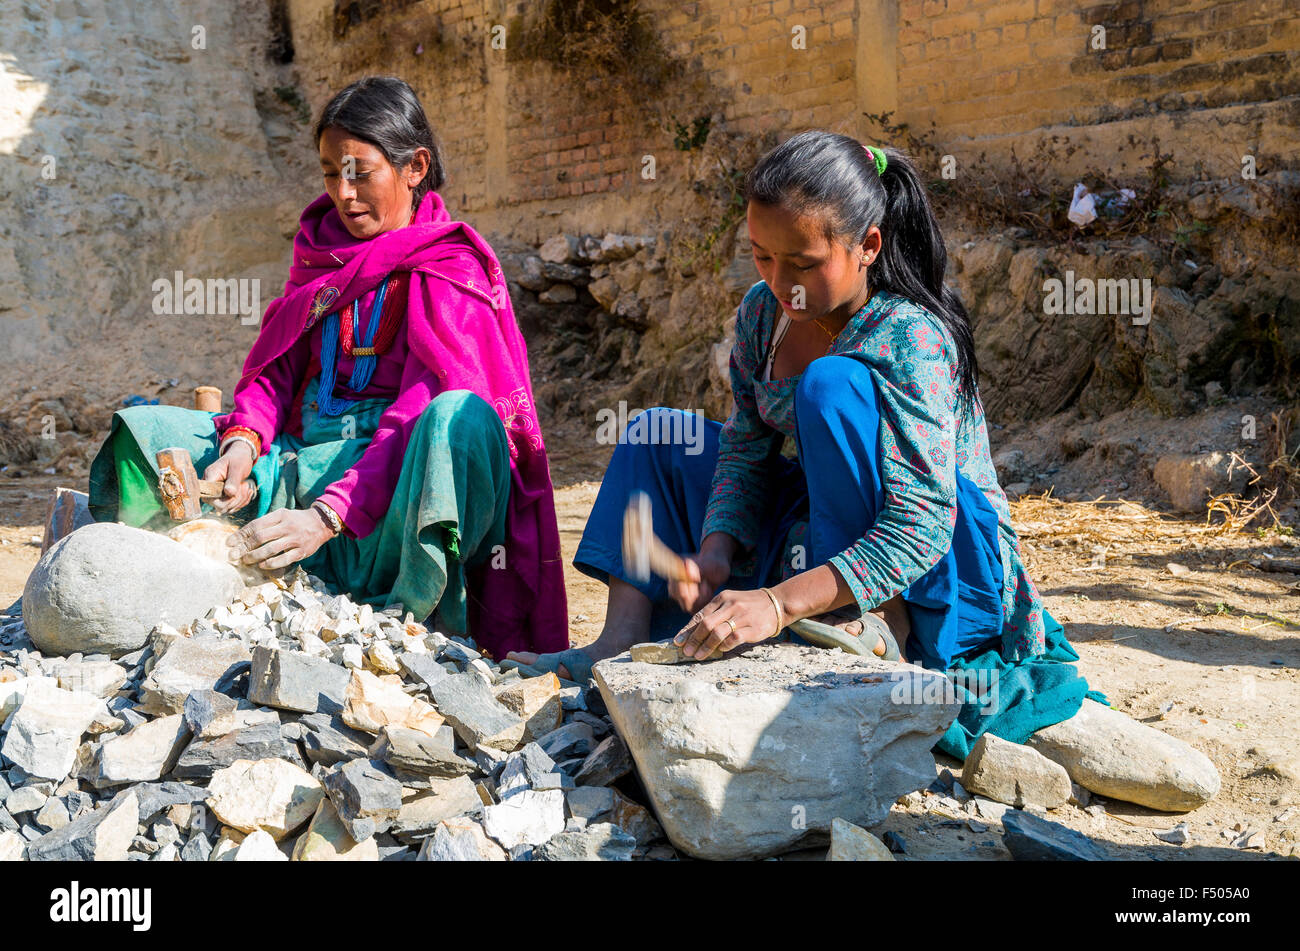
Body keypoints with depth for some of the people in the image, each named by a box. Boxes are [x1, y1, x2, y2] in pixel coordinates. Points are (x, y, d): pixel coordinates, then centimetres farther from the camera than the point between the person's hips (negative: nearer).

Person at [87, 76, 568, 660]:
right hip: (305, 456, 6)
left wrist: (327, 516, -33)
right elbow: (276, 369, 11)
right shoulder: (323, 251, 15)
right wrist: (243, 441, -13)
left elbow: (424, 414, -21)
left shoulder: (450, 272, -7)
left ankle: (416, 623, -33)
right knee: (141, 430, -3)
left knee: (462, 418, -38)